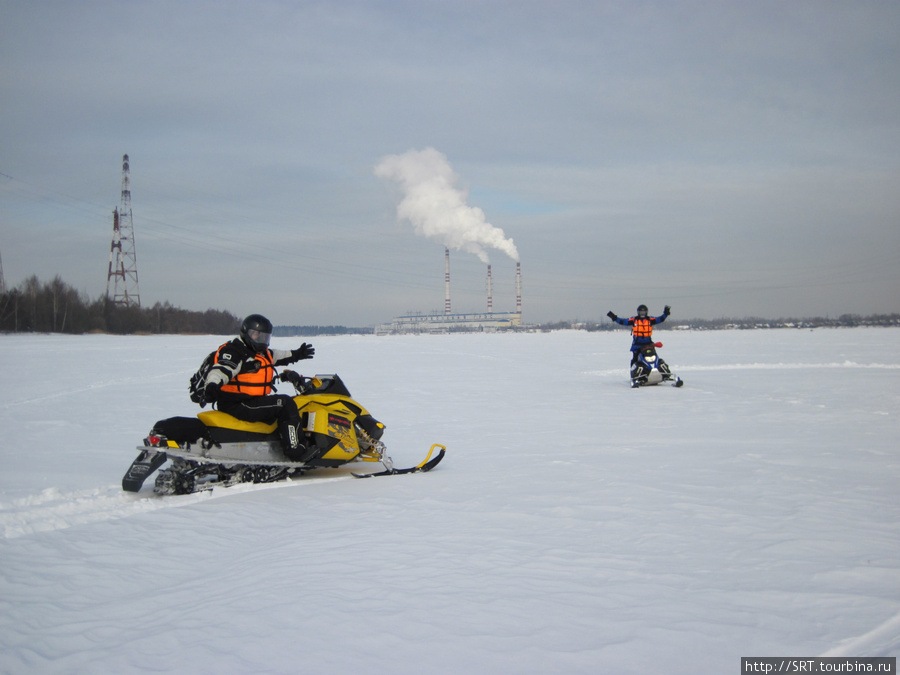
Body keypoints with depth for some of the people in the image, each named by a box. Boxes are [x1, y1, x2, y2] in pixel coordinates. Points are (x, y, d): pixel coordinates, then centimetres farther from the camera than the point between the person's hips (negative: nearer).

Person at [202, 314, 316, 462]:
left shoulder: (261, 353, 19)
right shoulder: (233, 352, -13)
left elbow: (276, 356, 38)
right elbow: (220, 370, -29)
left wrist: (296, 354, 47)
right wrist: (212, 386, -48)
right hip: (235, 405, -11)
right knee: (285, 404, -20)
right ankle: (295, 450, -22)